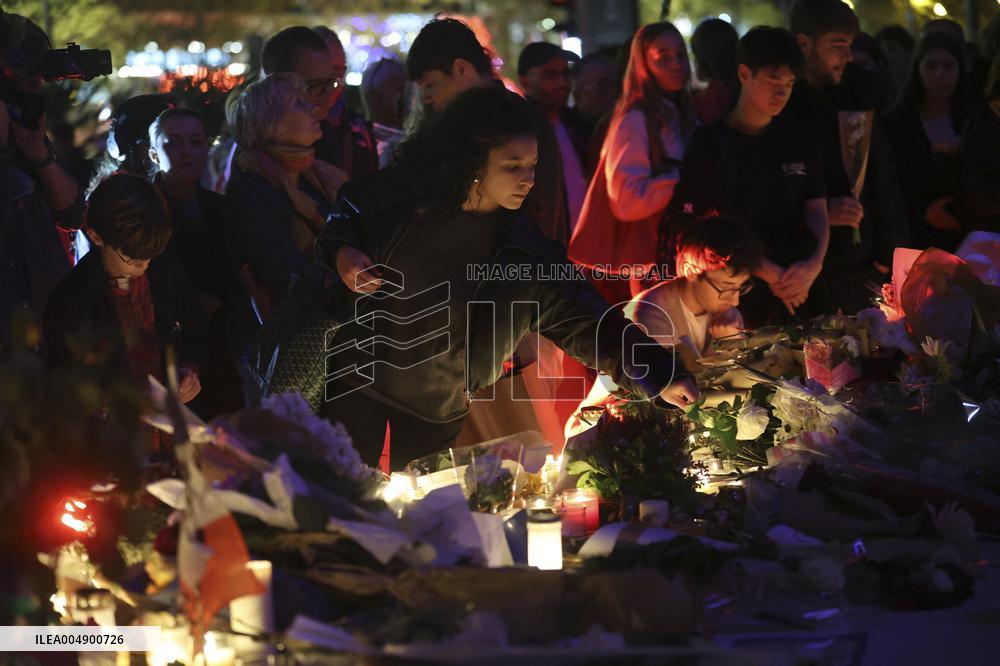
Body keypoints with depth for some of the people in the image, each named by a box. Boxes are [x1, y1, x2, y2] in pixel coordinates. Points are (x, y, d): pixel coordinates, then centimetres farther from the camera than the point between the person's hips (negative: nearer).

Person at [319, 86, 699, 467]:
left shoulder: (528, 254, -11)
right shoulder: (400, 196, -10)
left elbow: (586, 325, -12)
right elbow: (344, 230, 8)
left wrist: (660, 377, -23)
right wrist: (343, 254, -16)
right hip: (360, 375, 0)